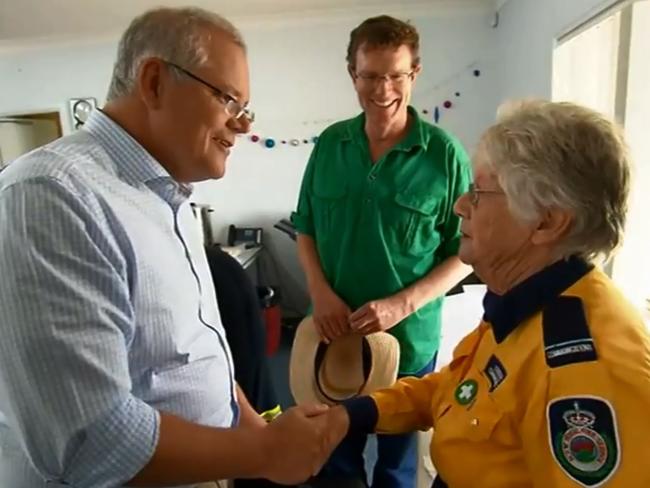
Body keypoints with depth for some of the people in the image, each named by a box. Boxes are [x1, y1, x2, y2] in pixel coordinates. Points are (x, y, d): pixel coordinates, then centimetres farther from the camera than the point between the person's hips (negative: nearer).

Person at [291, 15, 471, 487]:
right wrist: (320, 291, -11)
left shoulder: (445, 154, -12)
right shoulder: (329, 145, -2)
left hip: (409, 339, -2)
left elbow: (466, 253, -7)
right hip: (334, 333, 3)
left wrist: (402, 304, -19)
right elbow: (306, 230, 5)